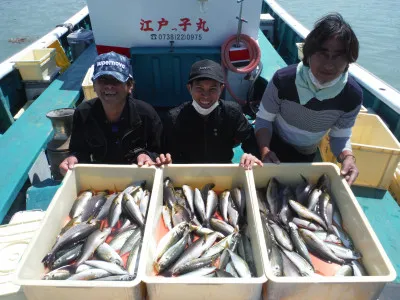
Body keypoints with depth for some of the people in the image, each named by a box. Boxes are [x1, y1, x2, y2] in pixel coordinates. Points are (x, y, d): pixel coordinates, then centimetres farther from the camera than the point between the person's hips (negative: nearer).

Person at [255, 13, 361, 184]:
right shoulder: (283, 79, -29)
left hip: (305, 155, 2)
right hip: (273, 143, -2)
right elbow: (263, 119, -20)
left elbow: (340, 136, -12)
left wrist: (347, 157, -33)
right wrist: (264, 150, -36)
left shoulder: (353, 95, -23)